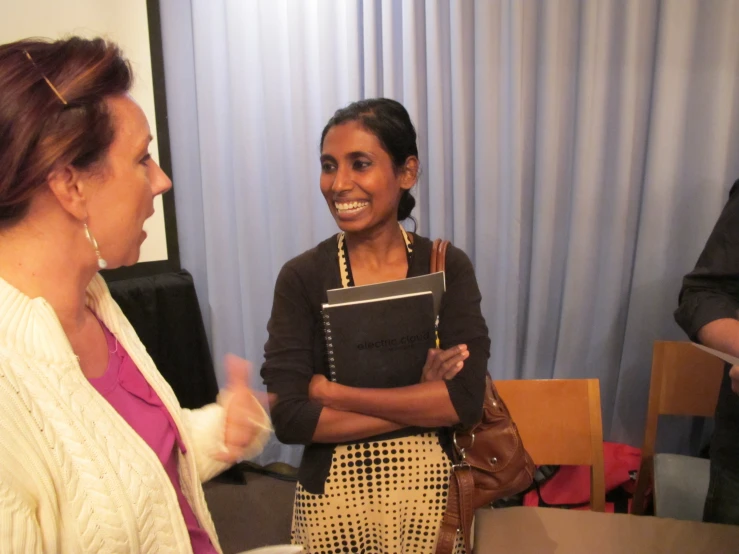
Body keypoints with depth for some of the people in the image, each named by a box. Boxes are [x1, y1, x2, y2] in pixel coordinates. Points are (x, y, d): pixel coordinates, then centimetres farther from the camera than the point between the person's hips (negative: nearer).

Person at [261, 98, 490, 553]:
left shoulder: (449, 267, -9)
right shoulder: (301, 277, -11)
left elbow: (467, 399, -18)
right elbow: (289, 417, -18)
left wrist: (332, 392, -19)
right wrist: (422, 397, -20)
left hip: (430, 492, 1)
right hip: (335, 497, -1)